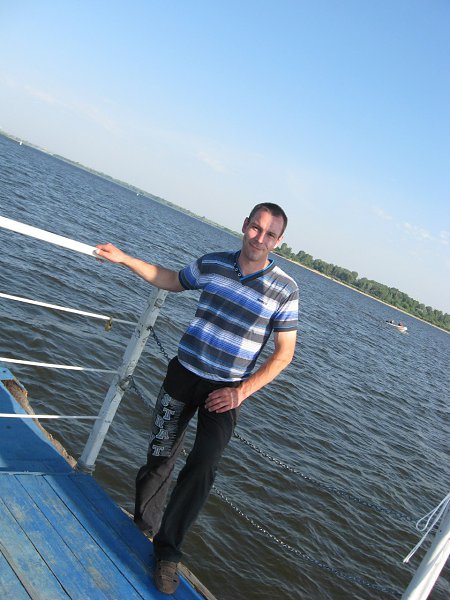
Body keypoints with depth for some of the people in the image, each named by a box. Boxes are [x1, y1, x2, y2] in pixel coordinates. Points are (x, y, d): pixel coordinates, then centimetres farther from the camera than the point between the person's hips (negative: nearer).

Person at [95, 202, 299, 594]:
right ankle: (143, 524, 35)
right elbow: (173, 281, 18)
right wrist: (123, 258, 16)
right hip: (184, 373, 2)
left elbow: (284, 353, -6)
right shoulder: (212, 264, -2)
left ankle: (167, 549, 8)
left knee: (203, 467, -13)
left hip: (227, 391, -2)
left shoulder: (285, 289, -9)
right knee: (160, 457, 8)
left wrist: (242, 391, -14)